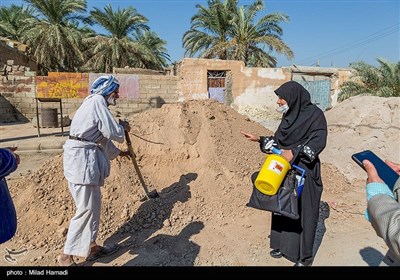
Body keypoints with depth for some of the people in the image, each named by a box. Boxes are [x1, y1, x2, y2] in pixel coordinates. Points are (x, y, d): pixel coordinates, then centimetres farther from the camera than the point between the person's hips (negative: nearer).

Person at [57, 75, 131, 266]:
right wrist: (123, 127, 6)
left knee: (94, 205, 16)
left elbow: (102, 136, 29)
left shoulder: (96, 103, 20)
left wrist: (117, 152, 39)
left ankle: (90, 247, 29)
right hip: (82, 157, -10)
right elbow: (112, 132, -15)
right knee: (86, 209, -4)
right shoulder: (98, 101, -10)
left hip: (87, 158, 10)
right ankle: (66, 257, 9)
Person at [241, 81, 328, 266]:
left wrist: (294, 152, -29)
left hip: (305, 172, -7)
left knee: (303, 211, 2)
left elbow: (319, 140, -21)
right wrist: (259, 139, 6)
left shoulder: (314, 114, -11)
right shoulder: (288, 115, 10)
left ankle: (305, 255, 18)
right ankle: (285, 245, 32)